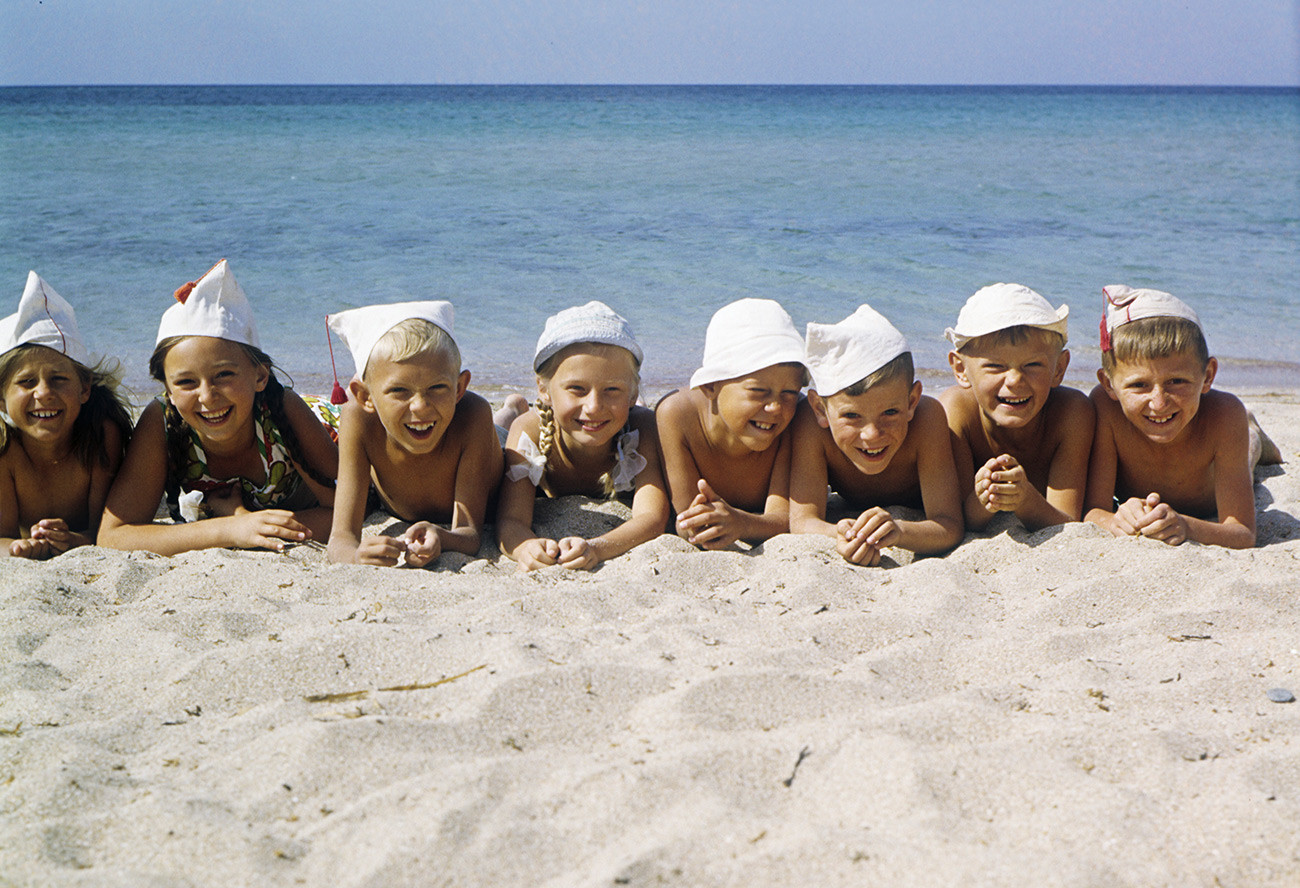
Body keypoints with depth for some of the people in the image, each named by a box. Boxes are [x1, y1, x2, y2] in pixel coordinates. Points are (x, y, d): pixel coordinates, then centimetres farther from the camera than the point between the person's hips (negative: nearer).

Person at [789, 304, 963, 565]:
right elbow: (802, 521, -42)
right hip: (849, 512, 1)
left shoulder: (927, 417, -41)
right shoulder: (811, 424, -38)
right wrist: (840, 535, -66)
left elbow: (949, 527, -45)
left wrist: (899, 532, -68)